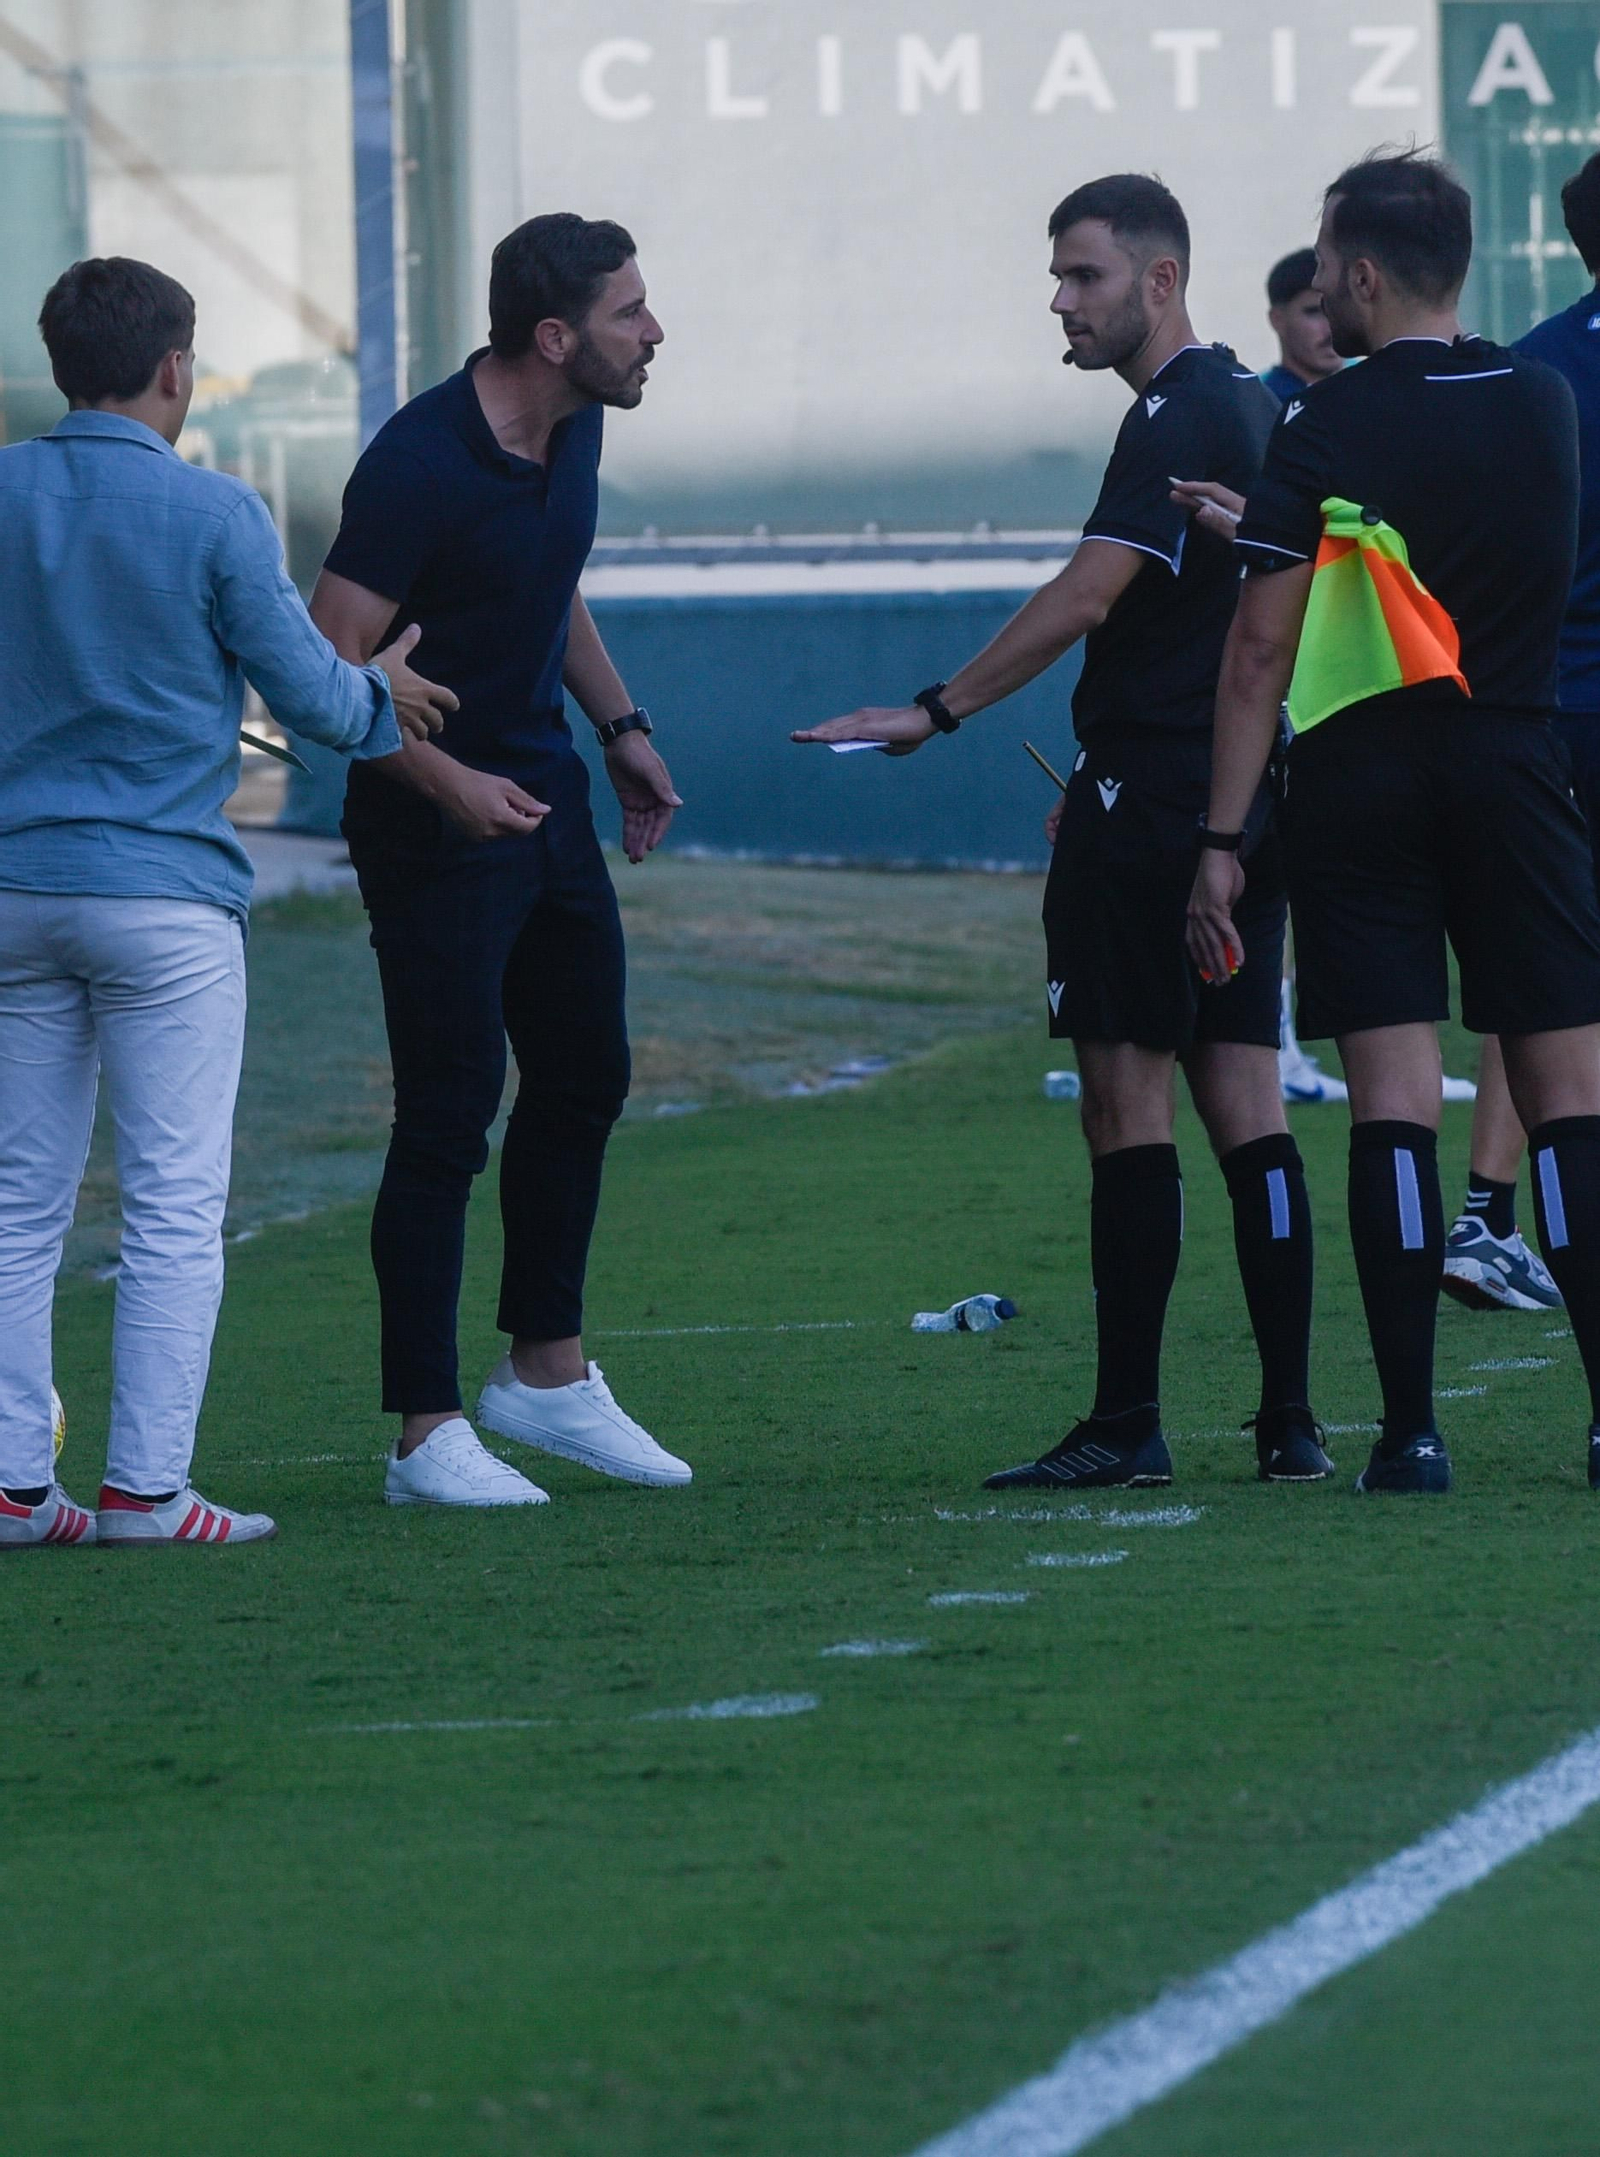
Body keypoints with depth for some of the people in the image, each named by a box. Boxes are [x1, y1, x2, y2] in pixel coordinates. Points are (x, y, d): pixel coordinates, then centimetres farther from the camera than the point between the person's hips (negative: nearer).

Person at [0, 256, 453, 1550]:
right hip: (164, 894, -5)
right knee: (175, 1201, -1)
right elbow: (308, 693, -5)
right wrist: (381, 698, 17)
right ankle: (147, 1487, -5)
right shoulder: (213, 517, -10)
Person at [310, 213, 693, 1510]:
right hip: (436, 821, -9)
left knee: (585, 1078, 16)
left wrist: (622, 726, 18)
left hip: (544, 797, 9)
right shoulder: (421, 464, -22)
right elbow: (333, 662, -22)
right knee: (450, 1110, -8)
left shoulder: (573, 434, 5)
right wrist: (444, 781, -30)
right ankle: (428, 1434, -3)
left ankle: (547, 1374, 30)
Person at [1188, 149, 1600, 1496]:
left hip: (1359, 773, -3)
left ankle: (1411, 1425, -8)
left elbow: (1261, 651, -10)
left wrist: (1223, 840, -6)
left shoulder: (1325, 432, -7)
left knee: (1393, 1101, -5)